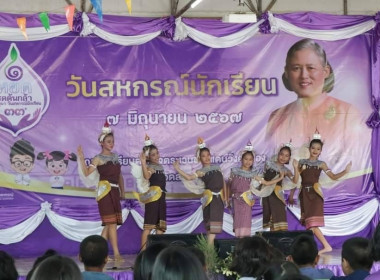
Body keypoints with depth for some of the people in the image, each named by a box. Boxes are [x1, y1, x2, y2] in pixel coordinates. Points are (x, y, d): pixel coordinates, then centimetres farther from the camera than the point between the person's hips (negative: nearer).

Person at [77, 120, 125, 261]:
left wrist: (122, 191, 18)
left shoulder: (115, 156, 16)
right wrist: (81, 158, -20)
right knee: (111, 222, -11)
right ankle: (116, 253, -12)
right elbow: (86, 173, -12)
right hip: (105, 191, -7)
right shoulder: (98, 158, -2)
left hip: (115, 191, 7)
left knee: (109, 224, 6)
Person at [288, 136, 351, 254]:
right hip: (304, 194, 2)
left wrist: (345, 171, -17)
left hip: (315, 194, -2)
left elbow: (333, 177, -2)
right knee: (309, 224, -4)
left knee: (312, 223, -12)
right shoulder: (302, 162, 9)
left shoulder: (321, 164, 4)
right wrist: (291, 195, 13)